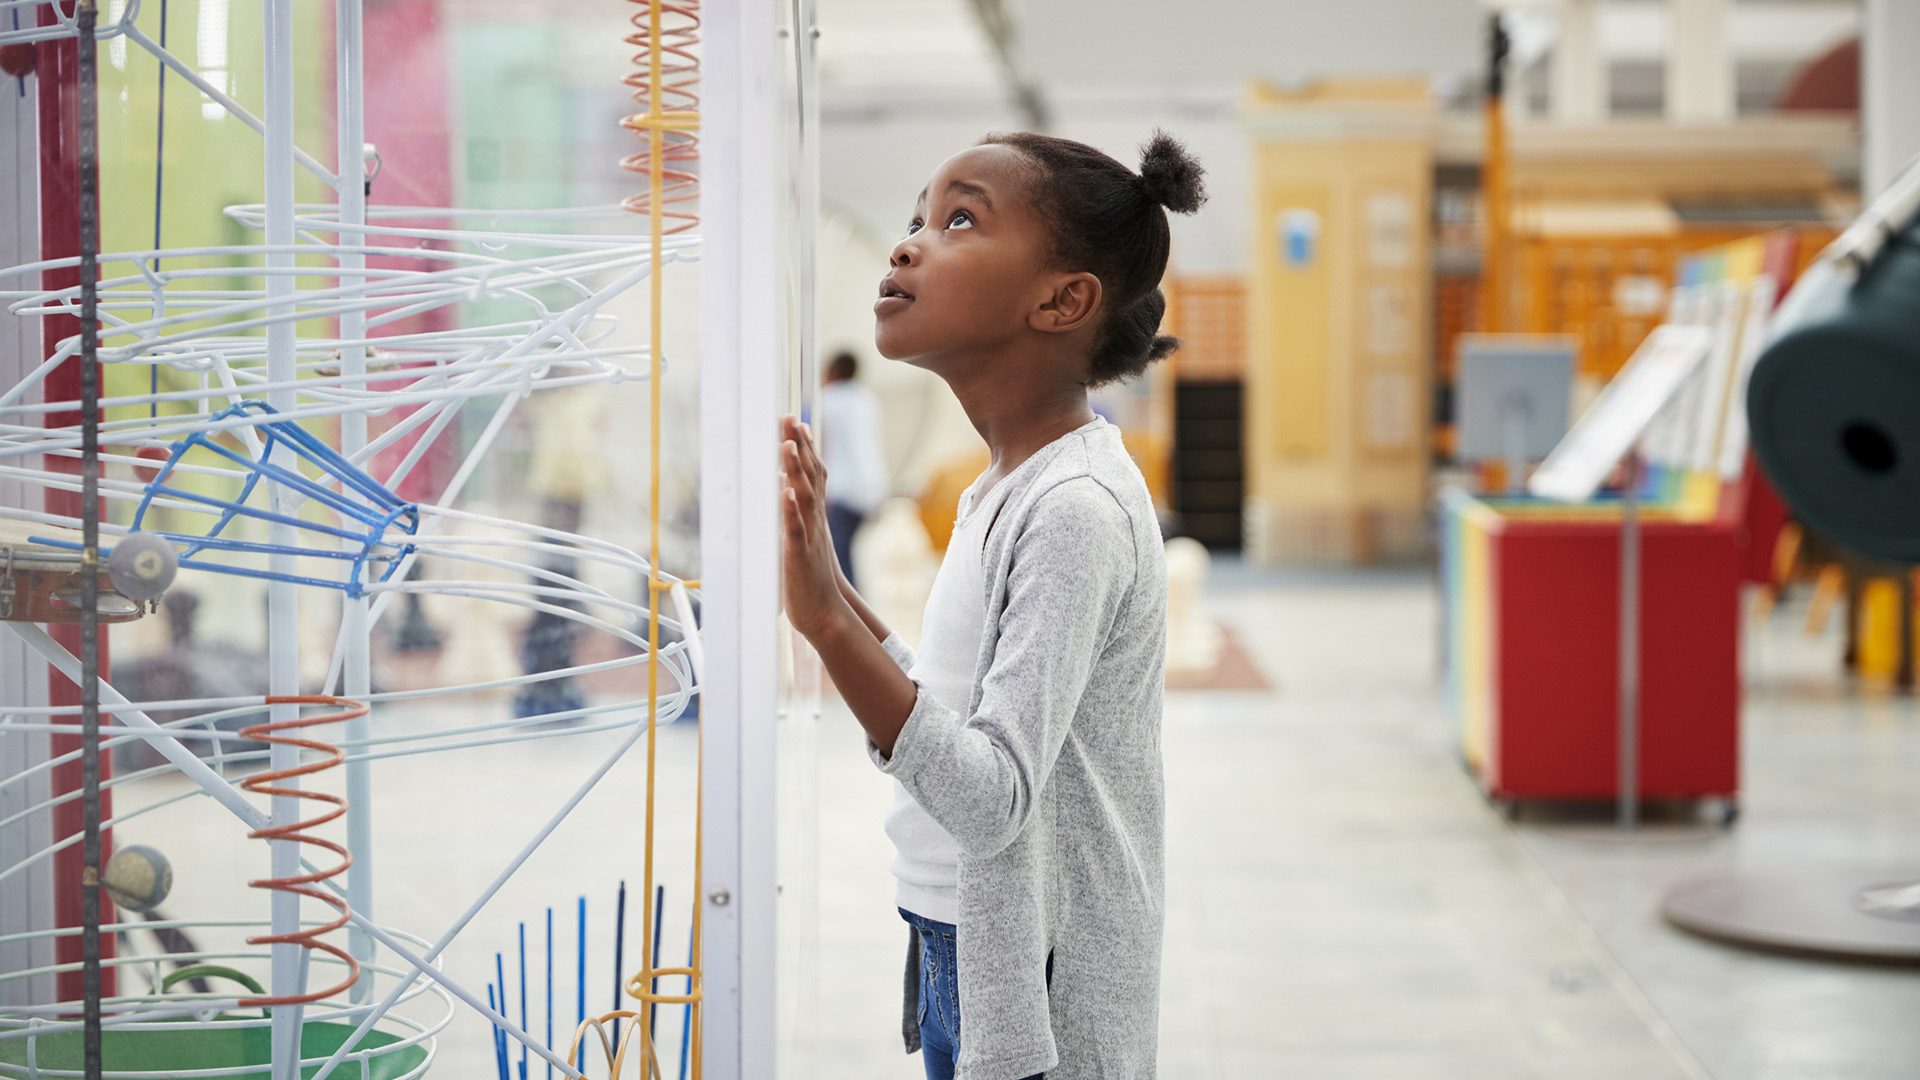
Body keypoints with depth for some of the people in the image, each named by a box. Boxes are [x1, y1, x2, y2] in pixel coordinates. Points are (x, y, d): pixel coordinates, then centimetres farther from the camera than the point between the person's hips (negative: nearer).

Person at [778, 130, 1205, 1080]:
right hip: (965, 957, 9)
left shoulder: (1077, 509, -21)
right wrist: (825, 574, 11)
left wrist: (827, 624, -35)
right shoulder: (1011, 487, 8)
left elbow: (992, 799, -27)